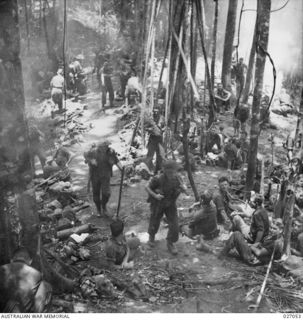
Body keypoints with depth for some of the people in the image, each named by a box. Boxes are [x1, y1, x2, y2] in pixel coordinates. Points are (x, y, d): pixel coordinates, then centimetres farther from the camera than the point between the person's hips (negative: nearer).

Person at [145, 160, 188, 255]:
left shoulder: (176, 177, -19)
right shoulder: (158, 179, -31)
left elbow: (183, 189, -3)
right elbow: (147, 187, -17)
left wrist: (184, 188, -26)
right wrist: (155, 195, -31)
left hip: (170, 204, 3)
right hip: (158, 204, -2)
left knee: (174, 225, -3)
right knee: (155, 223, 18)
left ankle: (170, 244, 21)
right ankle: (152, 236, 51)